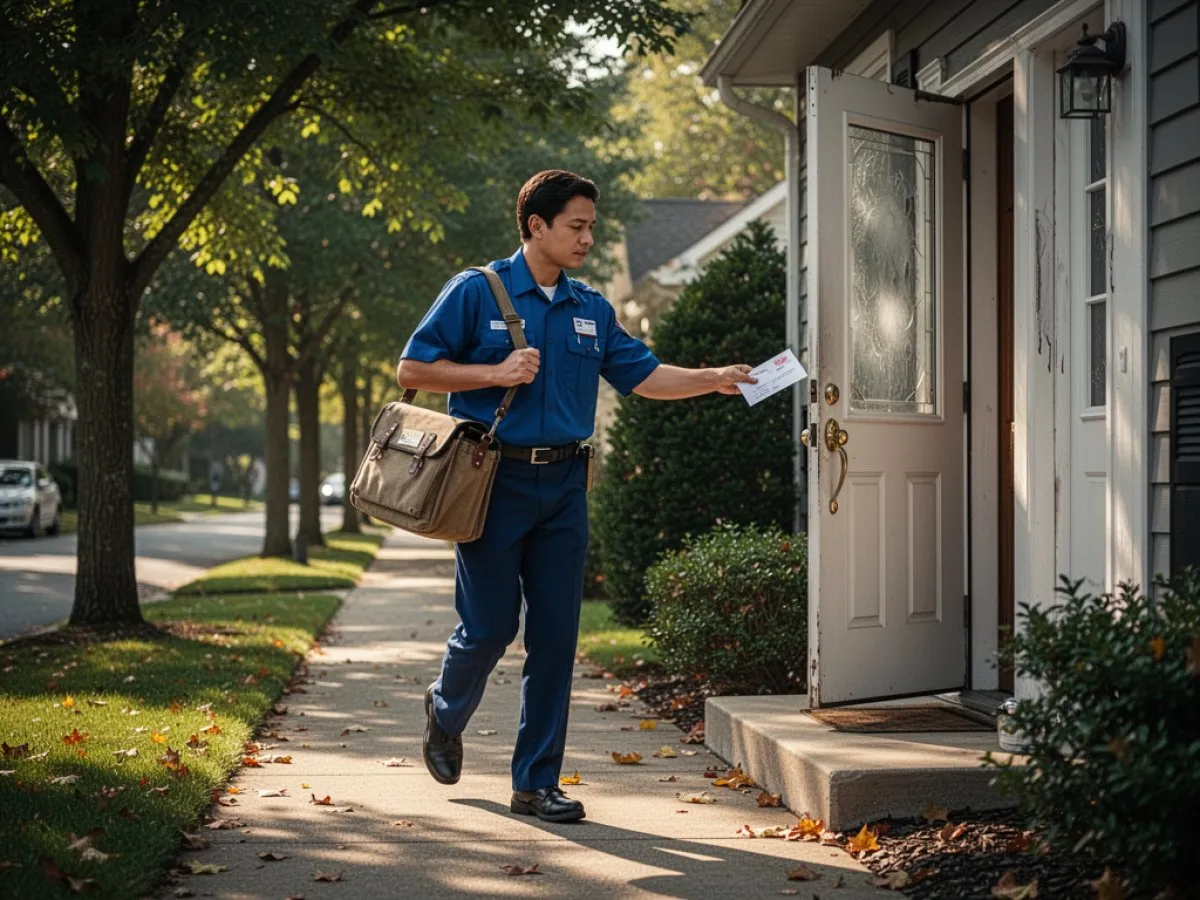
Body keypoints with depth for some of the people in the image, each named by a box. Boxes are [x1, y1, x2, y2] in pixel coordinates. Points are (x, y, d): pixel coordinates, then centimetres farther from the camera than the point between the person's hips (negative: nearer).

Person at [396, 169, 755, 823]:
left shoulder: (592, 310, 13)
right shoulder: (476, 292, -2)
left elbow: (642, 375, 12)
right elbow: (412, 369, -3)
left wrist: (713, 379, -2)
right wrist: (496, 373, -13)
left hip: (563, 487, 4)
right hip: (493, 481, -4)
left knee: (556, 636, 2)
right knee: (489, 626, -2)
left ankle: (537, 781, 11)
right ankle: (447, 711, 31)